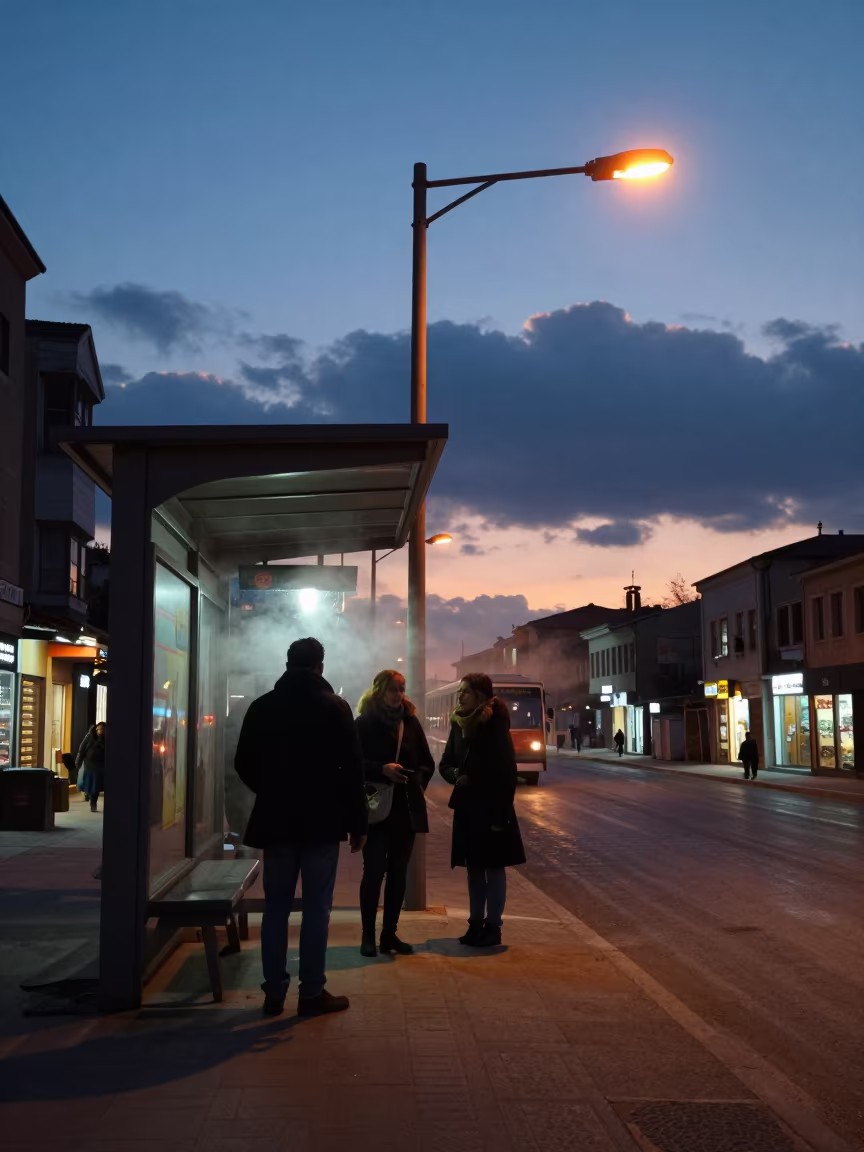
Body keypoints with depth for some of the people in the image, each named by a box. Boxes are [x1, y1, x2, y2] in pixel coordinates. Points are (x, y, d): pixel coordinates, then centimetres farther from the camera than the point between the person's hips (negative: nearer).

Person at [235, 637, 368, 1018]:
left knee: (276, 907, 9)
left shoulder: (261, 707, 3)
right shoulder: (334, 707, -5)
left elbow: (244, 764, 7)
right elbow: (352, 769, -8)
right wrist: (357, 822, -2)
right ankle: (312, 993, 3)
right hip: (321, 822, -3)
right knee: (316, 908, 2)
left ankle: (274, 992, 11)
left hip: (276, 820, 3)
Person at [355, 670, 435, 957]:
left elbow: (427, 763, 13)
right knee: (374, 871, -4)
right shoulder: (364, 723, -4)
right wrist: (382, 769, -22)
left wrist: (418, 781, -4)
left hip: (406, 808, 5)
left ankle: (389, 934, 16)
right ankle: (368, 935, 5)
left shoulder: (411, 722, 10)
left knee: (398, 873, 8)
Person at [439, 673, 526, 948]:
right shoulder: (459, 725, 5)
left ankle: (493, 926, 10)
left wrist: (501, 814, -17)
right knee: (474, 868, 12)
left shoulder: (496, 726, -13)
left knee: (494, 868, 3)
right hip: (467, 809, 6)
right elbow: (445, 763, 13)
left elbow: (507, 773, -14)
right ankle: (476, 923, 20)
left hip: (492, 809, -6)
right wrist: (456, 775, -10)